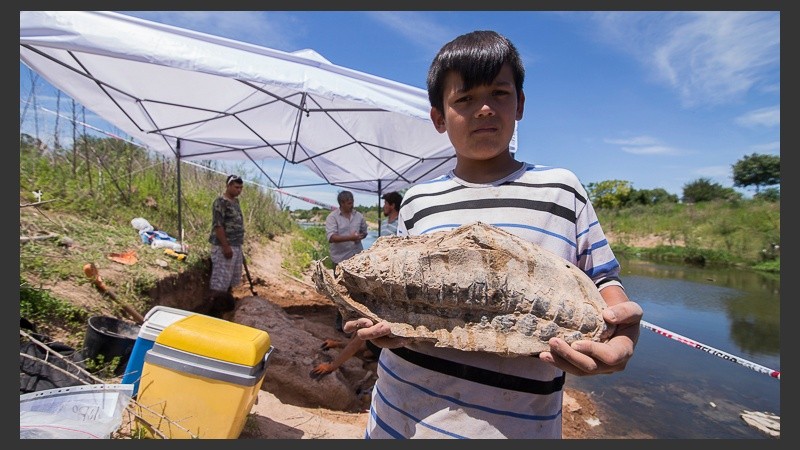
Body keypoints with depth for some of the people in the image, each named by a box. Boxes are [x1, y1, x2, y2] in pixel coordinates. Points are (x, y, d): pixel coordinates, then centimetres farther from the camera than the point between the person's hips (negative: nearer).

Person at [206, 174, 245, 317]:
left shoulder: (236, 201, 14)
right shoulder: (220, 202, -13)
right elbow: (218, 226, -19)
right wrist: (225, 246, -22)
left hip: (236, 246, 9)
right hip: (223, 247, -9)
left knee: (231, 277, 17)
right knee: (220, 278, -4)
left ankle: (228, 304, 30)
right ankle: (215, 309, 3)